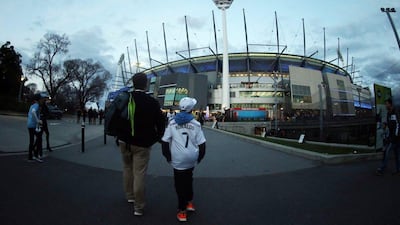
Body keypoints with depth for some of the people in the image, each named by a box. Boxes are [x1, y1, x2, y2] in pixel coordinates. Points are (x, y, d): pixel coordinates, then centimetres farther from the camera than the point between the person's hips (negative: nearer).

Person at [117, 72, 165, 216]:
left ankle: (129, 196, 37)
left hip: (125, 141, 4)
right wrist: (155, 139, 6)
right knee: (139, 174, 0)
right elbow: (161, 123, -8)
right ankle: (138, 207, 8)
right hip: (142, 144, -4)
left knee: (128, 169, 22)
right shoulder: (152, 102, -11)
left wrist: (118, 136, 15)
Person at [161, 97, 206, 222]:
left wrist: (168, 157, 11)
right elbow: (202, 144, -1)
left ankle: (182, 211, 16)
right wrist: (199, 158, 14)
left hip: (178, 159, -2)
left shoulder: (172, 123, -2)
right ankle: (189, 202, 37)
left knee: (180, 184, 8)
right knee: (188, 180, 24)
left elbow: (165, 142, -1)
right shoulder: (196, 124, -1)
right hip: (192, 159, 2)